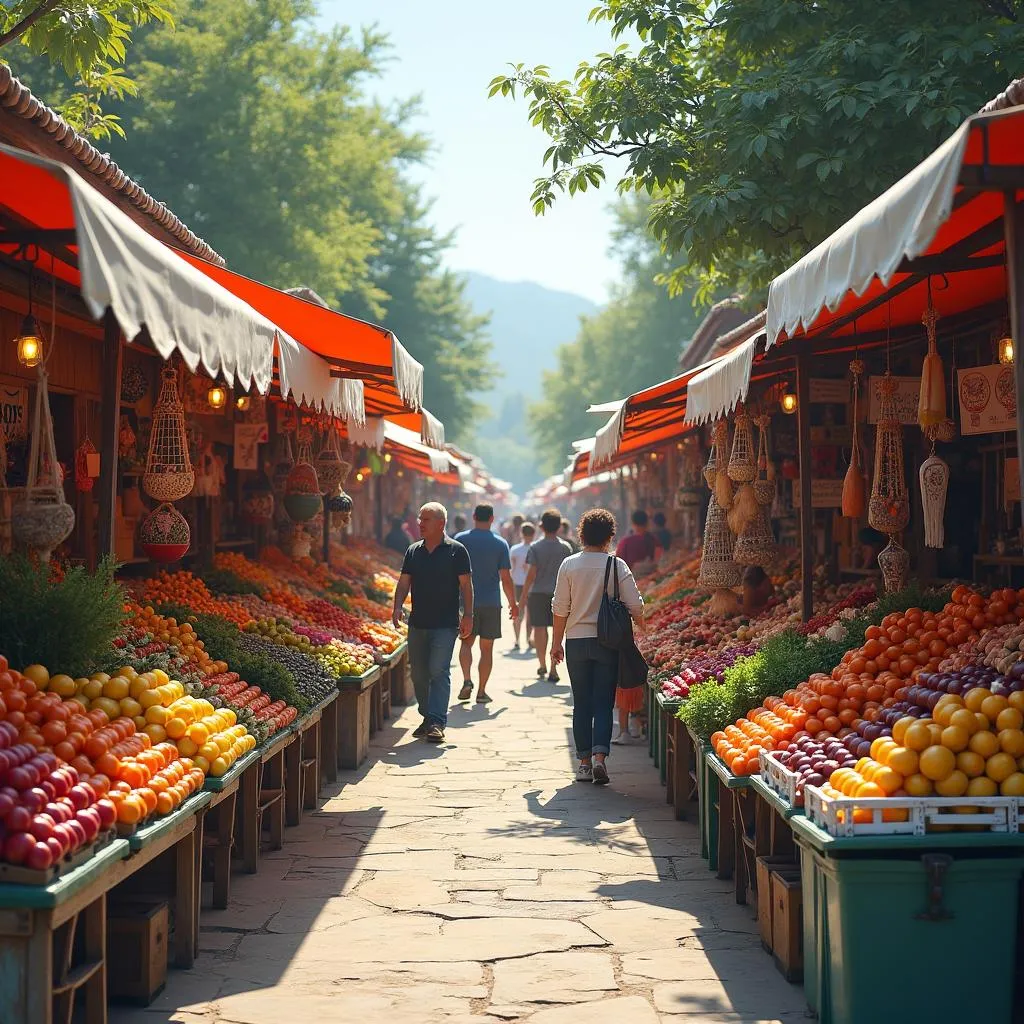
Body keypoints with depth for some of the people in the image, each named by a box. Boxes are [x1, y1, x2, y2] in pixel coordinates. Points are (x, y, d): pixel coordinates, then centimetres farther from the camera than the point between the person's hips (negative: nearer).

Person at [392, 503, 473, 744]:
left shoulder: (456, 551, -3)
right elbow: (404, 582, 10)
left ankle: (437, 722, -13)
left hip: (445, 624, -5)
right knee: (418, 673, 9)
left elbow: (466, 584, -2)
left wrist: (468, 615, -7)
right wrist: (397, 606, -6)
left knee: (439, 671, -11)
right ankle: (427, 718, 21)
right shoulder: (413, 551, 10)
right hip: (418, 623, 5)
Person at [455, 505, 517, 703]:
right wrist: (513, 603, 8)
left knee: (467, 642, 13)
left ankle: (467, 679, -8)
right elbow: (506, 578, -3)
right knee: (487, 648, 6)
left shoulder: (460, 540, -1)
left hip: (466, 602, 1)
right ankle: (481, 691, 7)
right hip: (491, 603, -1)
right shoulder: (500, 544, -3)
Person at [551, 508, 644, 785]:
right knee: (603, 702, 2)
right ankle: (599, 756, -14)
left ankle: (584, 762, 10)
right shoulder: (617, 565, -4)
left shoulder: (569, 565, -1)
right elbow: (635, 605, -4)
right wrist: (642, 631, 14)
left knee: (581, 703, 8)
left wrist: (557, 642, 10)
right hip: (608, 642, -1)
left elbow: (560, 608, 1)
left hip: (576, 641, 1)